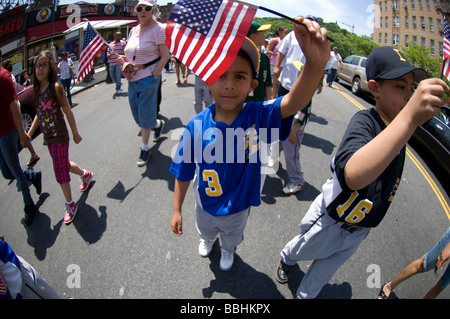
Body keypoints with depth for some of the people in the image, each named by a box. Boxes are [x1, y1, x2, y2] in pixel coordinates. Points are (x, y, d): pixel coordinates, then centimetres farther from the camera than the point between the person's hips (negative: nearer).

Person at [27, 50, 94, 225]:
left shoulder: (56, 87, -13)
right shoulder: (36, 89, 5)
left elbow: (67, 111, -11)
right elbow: (38, 114, 12)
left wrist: (75, 133, -7)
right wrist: (29, 133, 8)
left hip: (59, 136, -7)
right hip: (48, 137, 7)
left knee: (60, 170, -1)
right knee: (64, 165, 20)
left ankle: (70, 205, 15)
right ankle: (85, 174, 50)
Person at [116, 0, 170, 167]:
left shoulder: (157, 28, -7)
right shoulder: (133, 30, 13)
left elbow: (165, 56, -10)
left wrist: (154, 75, -16)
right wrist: (123, 59, 1)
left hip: (148, 78, -7)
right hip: (132, 79, 7)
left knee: (145, 116, -2)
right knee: (137, 115, 13)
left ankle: (145, 149, 15)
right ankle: (158, 124, 43)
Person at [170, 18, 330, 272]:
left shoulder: (257, 117, -29)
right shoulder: (197, 127, -26)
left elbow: (294, 102, -48)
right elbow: (183, 173, -15)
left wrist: (315, 64, -67)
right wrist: (177, 210, -6)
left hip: (239, 207, 0)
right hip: (206, 205, 1)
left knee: (232, 237, 33)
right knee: (206, 230, 36)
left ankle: (228, 251, 70)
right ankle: (208, 240, 74)